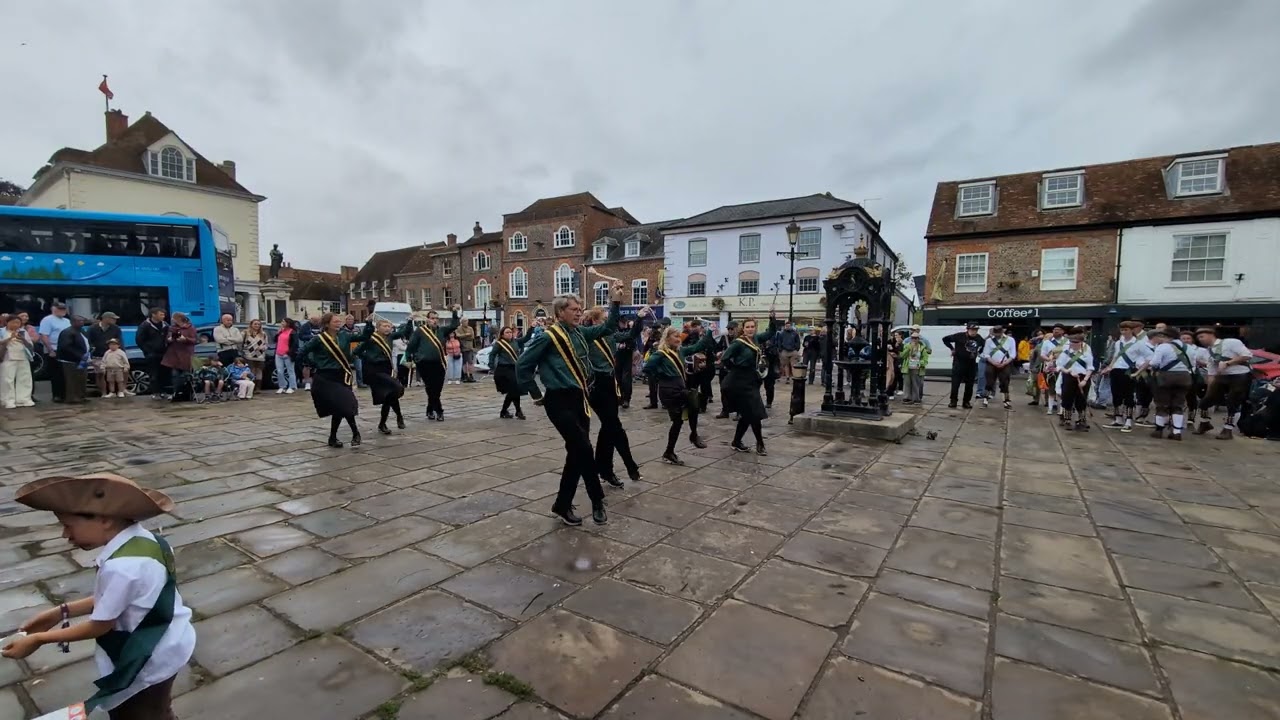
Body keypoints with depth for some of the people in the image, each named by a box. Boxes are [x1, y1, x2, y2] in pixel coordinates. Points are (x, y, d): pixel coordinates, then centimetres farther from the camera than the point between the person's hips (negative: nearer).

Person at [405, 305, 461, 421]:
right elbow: (411, 345, 0)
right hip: (425, 364, -5)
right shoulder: (420, 330, -3)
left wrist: (455, 313, 5)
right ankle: (439, 411, 1)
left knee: (437, 389, 7)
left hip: (439, 364, 5)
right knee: (431, 389, -6)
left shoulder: (441, 330, 12)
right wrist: (409, 359, 0)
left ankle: (430, 411, 21)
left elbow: (453, 326, 15)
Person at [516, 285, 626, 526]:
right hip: (560, 402, -8)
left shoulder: (580, 333, 10)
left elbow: (606, 328, 18)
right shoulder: (548, 337, -11)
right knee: (584, 450, -11)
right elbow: (523, 365, -7)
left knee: (576, 453, 11)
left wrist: (615, 302, 7)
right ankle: (597, 501, 8)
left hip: (580, 400, 8)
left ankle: (563, 505, 24)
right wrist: (537, 395, -4)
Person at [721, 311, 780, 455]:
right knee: (755, 413, -5)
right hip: (741, 381, -8)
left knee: (747, 414, 13)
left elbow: (771, 332, 17)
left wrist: (772, 318, 2)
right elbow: (724, 358, -18)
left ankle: (736, 442, 24)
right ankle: (760, 444, 8)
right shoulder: (738, 342, -15)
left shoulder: (756, 338, 6)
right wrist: (736, 368, -7)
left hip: (752, 380, 8)